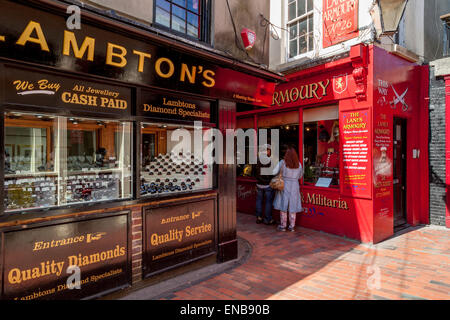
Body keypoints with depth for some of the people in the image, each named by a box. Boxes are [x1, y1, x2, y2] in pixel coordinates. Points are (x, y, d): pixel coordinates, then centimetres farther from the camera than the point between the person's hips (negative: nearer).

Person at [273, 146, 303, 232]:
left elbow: (274, 172, -12)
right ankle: (292, 226, 15)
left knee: (283, 206, 7)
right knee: (292, 207, 9)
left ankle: (283, 226, 13)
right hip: (294, 186, 2)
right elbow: (300, 176, 11)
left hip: (284, 185, -2)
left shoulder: (282, 162, -9)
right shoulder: (299, 164, 1)